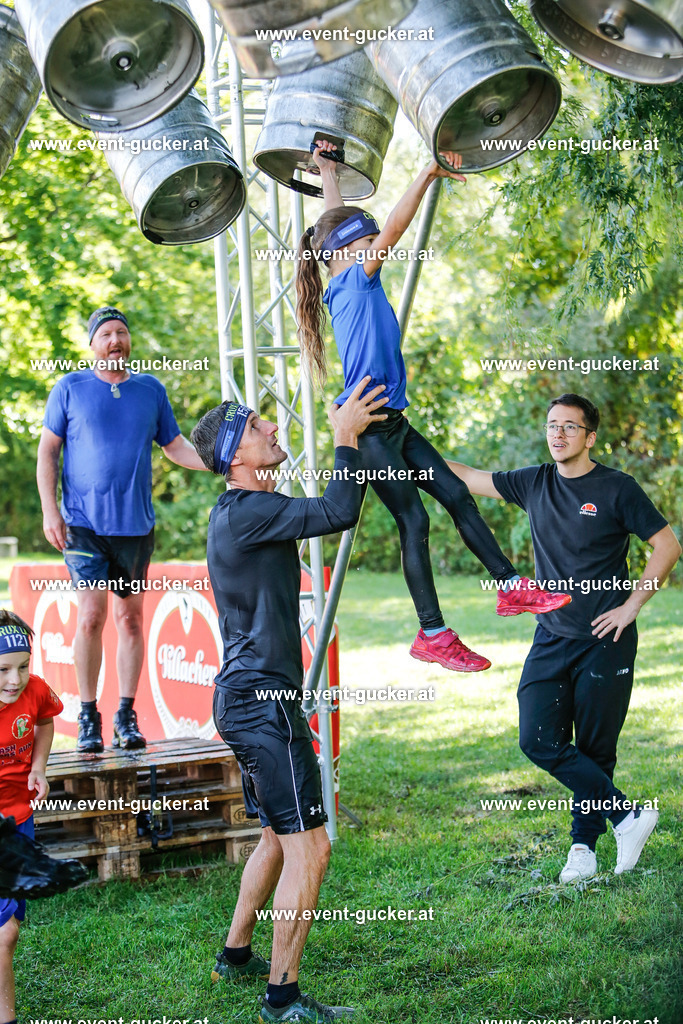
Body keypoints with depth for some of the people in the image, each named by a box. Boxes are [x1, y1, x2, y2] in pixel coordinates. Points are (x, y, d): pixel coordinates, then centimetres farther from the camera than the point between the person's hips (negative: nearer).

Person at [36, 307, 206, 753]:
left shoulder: (151, 389, 10)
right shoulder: (70, 389, 3)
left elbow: (176, 447, 15)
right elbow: (47, 452, 5)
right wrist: (49, 510, -5)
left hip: (136, 524, 3)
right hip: (83, 522, -2)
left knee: (131, 618, 5)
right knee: (91, 616, -10)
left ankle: (127, 716, 13)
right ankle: (88, 717, 0)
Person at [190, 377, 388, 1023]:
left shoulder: (240, 511, 15)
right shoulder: (246, 511, -17)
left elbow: (328, 509, 26)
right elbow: (339, 512, -23)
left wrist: (347, 435, 19)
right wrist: (347, 437, -12)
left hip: (245, 697, 11)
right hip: (262, 700, -11)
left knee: (279, 836, 23)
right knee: (309, 846, -9)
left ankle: (236, 956, 35)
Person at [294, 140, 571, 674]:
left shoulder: (352, 279, 12)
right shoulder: (354, 281, -12)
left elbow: (338, 224, 23)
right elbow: (393, 228, -21)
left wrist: (328, 170, 29)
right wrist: (429, 174, -20)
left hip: (393, 424, 9)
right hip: (370, 429, -9)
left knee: (457, 495, 8)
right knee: (414, 522, -6)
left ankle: (511, 586, 14)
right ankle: (433, 635, 0)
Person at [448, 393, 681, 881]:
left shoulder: (617, 489, -6)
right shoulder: (534, 483, 6)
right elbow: (465, 476, 12)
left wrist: (630, 606, -9)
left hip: (604, 641, -4)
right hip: (552, 639, 4)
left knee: (595, 750, 2)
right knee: (539, 740, -7)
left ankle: (584, 845, 18)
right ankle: (628, 816, 4)